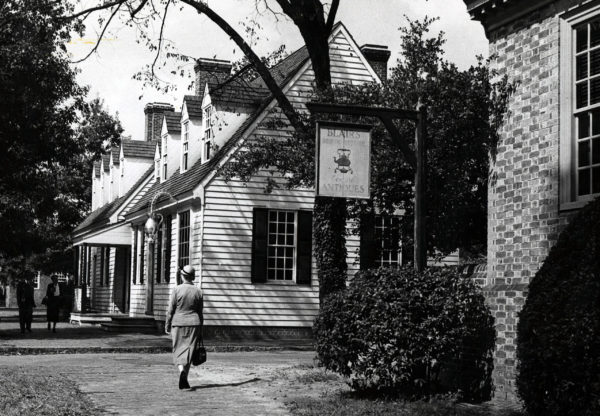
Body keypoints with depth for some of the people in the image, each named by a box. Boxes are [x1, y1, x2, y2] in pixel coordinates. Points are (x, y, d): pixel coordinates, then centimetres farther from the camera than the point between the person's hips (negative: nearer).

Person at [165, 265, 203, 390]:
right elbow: (200, 313, 6)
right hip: (193, 323, 2)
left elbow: (170, 310, -5)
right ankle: (184, 380, 7)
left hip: (178, 323, -2)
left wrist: (167, 325, 5)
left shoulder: (177, 290, -7)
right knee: (188, 350, 6)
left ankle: (181, 370, -20)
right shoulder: (198, 291, 1)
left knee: (178, 350, 7)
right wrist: (200, 331, 12)